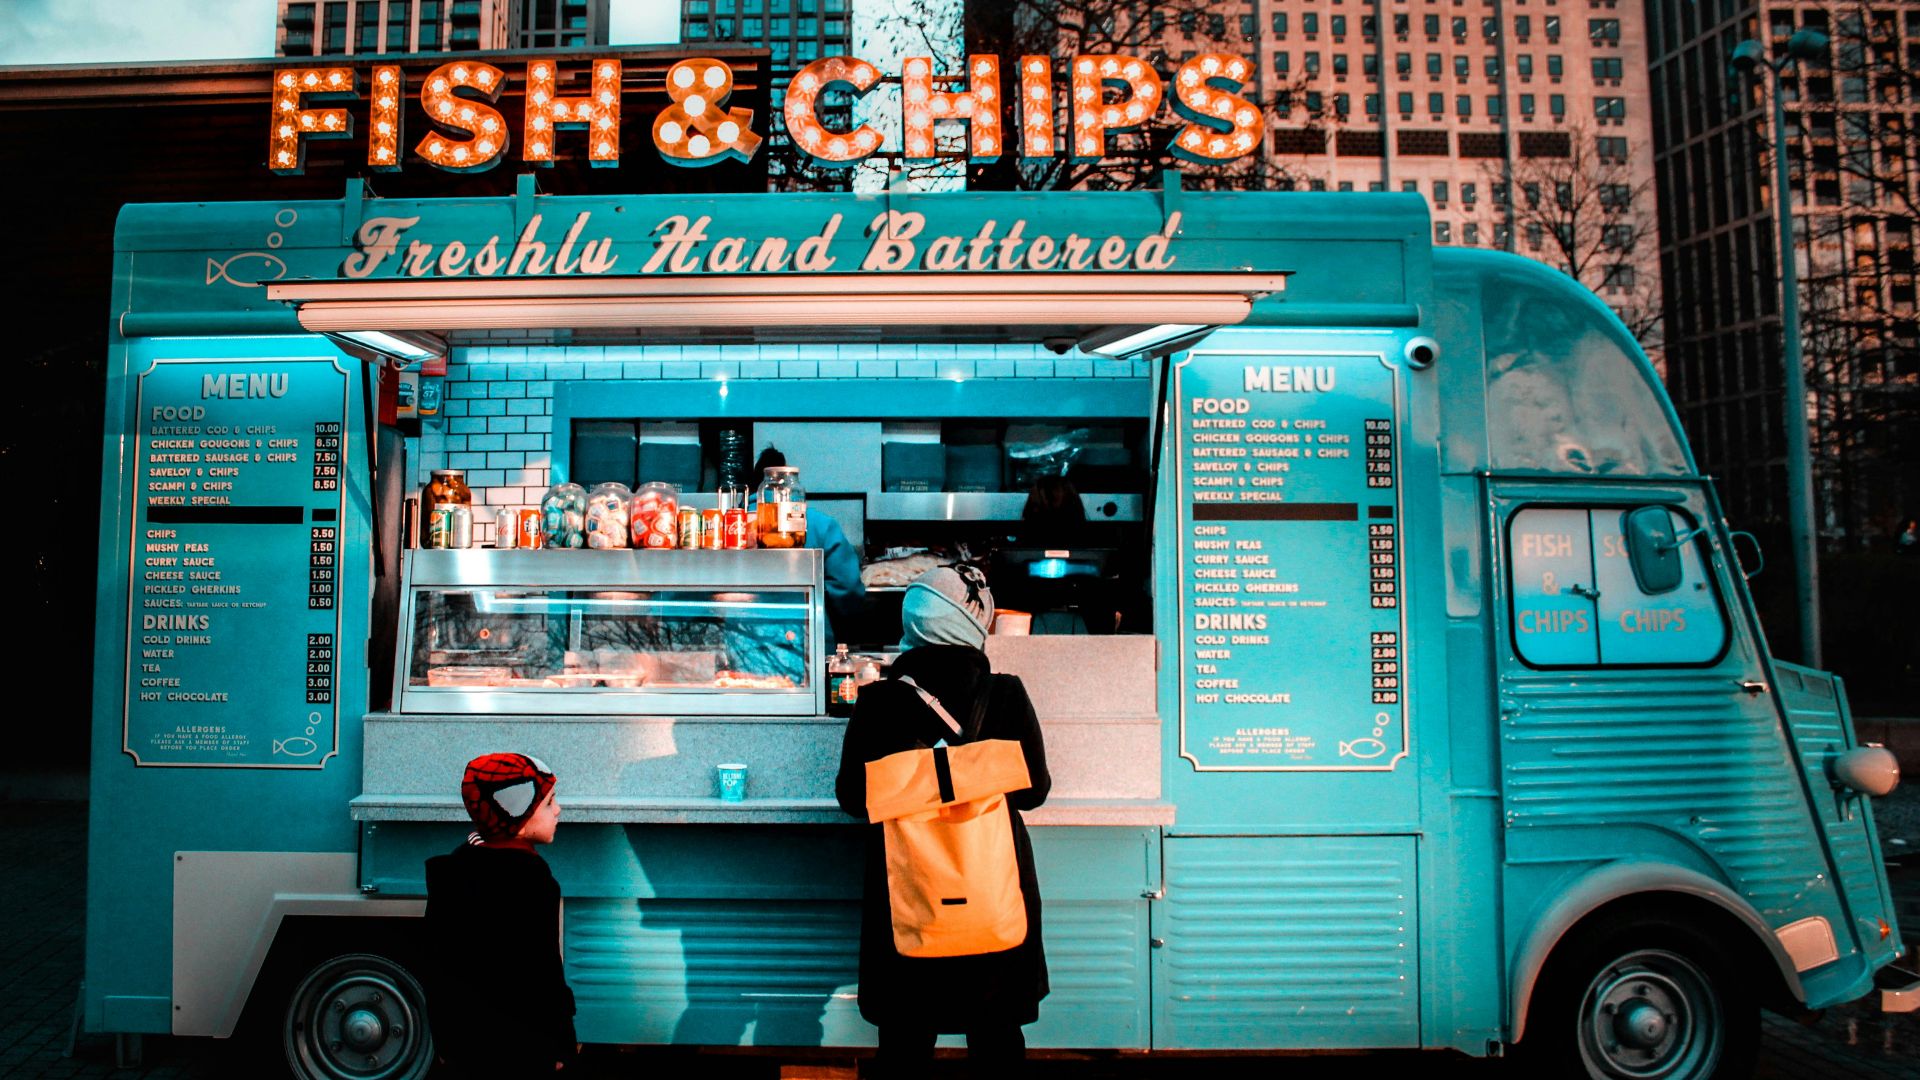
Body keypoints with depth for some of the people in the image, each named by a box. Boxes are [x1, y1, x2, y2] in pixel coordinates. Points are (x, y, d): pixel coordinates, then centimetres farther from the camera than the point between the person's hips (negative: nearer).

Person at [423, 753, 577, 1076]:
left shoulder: (456, 866, 4)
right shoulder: (526, 875, -20)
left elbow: (437, 959, 11)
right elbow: (541, 970, -20)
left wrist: (444, 1036, 20)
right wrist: (560, 1043, -10)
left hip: (459, 1035, 7)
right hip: (516, 1051, -7)